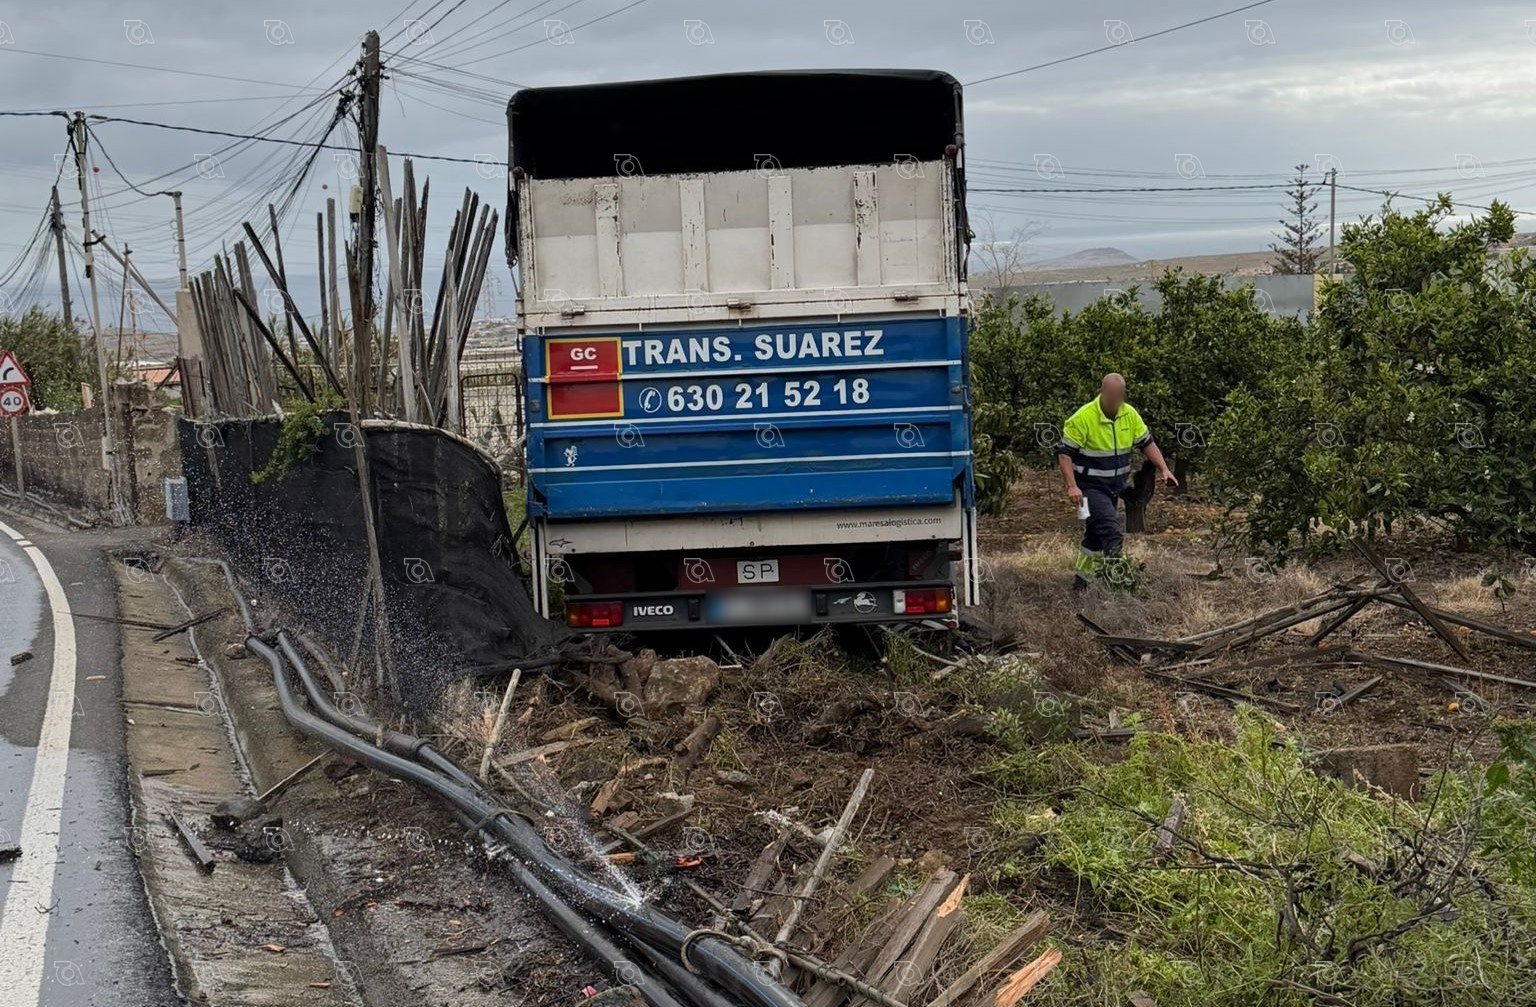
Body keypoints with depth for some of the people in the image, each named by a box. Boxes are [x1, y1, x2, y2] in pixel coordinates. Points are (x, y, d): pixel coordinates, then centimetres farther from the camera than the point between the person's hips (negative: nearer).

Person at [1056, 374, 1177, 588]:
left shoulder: (1130, 414, -2)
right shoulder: (1083, 418, -20)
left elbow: (1147, 442, 9)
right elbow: (1064, 453, -17)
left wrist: (1163, 469, -1)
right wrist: (1072, 487, -26)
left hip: (1115, 486, 7)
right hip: (1090, 487, -7)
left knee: (1095, 533, 17)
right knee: (1110, 527, -23)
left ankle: (1080, 579, 31)